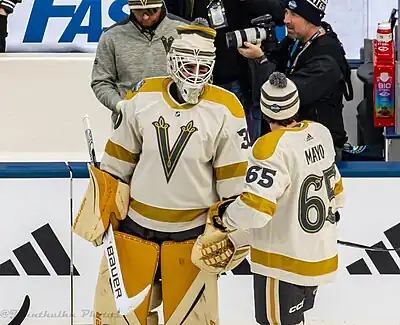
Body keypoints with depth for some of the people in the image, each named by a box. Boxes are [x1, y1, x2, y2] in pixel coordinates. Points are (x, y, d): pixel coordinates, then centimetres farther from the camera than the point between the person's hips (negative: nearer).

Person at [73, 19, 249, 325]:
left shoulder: (225, 109, -12)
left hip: (192, 232, -2)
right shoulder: (143, 98, -5)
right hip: (136, 224, 2)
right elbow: (117, 161, 6)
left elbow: (233, 179, -5)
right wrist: (101, 206, 6)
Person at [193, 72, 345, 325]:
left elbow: (255, 208, -32)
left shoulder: (272, 148, -25)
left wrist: (222, 216, -14)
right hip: (321, 253, 8)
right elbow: (335, 189, 13)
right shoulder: (321, 133, 0)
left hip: (284, 262, -8)